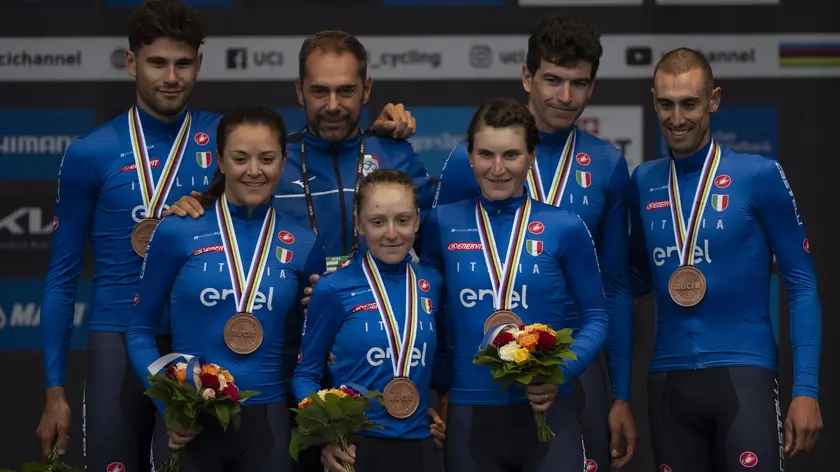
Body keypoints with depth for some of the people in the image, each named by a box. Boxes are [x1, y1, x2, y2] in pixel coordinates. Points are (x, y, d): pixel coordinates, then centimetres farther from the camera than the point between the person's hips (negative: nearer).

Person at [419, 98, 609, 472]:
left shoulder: (565, 228, -1)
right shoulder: (443, 224, 3)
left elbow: (595, 317, 3)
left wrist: (561, 372, -11)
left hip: (546, 411, -1)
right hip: (469, 415, 1)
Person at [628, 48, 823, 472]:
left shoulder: (759, 176, -4)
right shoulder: (644, 182, 8)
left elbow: (800, 283, -2)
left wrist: (806, 388, -9)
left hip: (743, 372, -4)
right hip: (668, 380, 4)